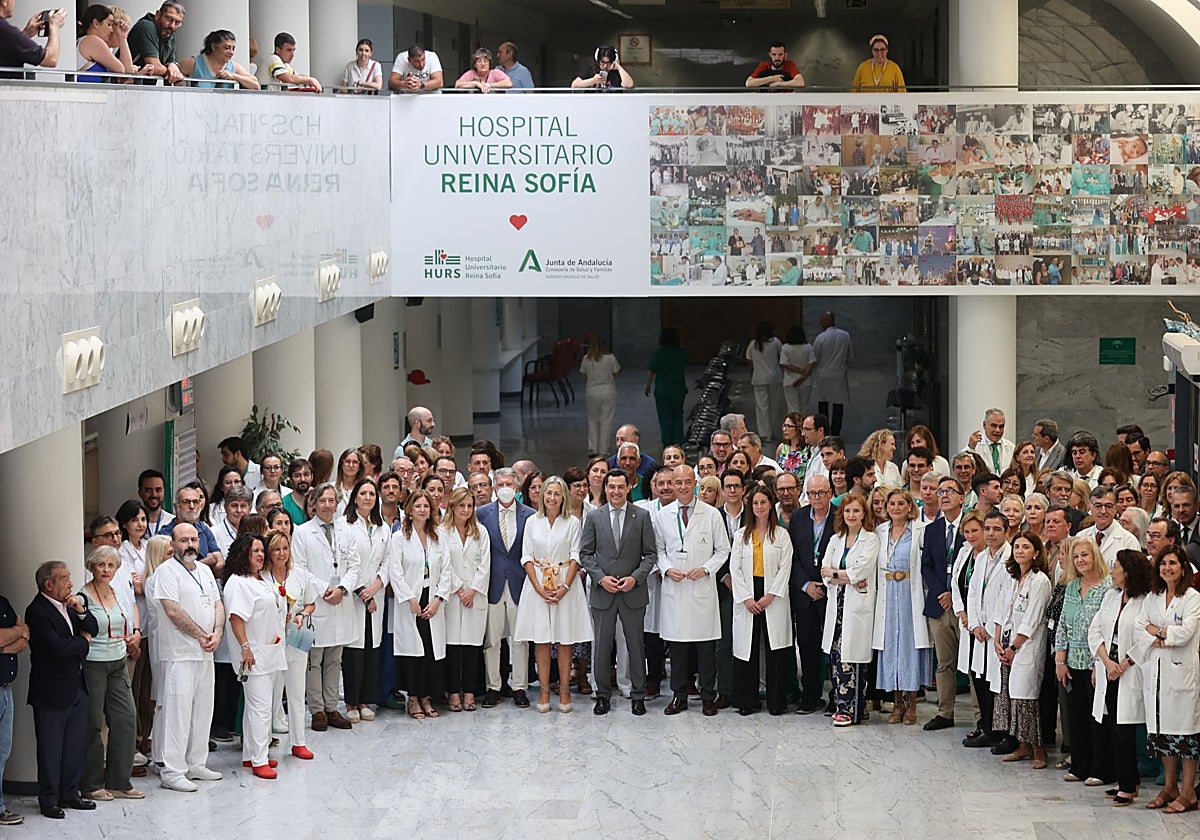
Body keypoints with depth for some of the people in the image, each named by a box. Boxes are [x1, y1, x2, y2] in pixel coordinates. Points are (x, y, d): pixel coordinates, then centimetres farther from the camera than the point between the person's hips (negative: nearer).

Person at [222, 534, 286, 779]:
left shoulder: (262, 581, 18)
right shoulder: (238, 582, -13)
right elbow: (236, 617, -20)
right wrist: (245, 647, -24)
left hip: (271, 652, 10)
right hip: (254, 654, -10)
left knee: (257, 705, 14)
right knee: (260, 706, -11)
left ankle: (250, 755, 20)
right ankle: (259, 761, -11)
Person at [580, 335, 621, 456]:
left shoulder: (586, 359, -5)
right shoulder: (610, 358, -10)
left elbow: (584, 376, 3)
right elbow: (617, 374, -1)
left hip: (592, 392, 1)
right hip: (608, 391, -1)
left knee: (593, 419, 17)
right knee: (606, 421, 6)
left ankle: (592, 448, 9)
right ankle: (603, 450, 9)